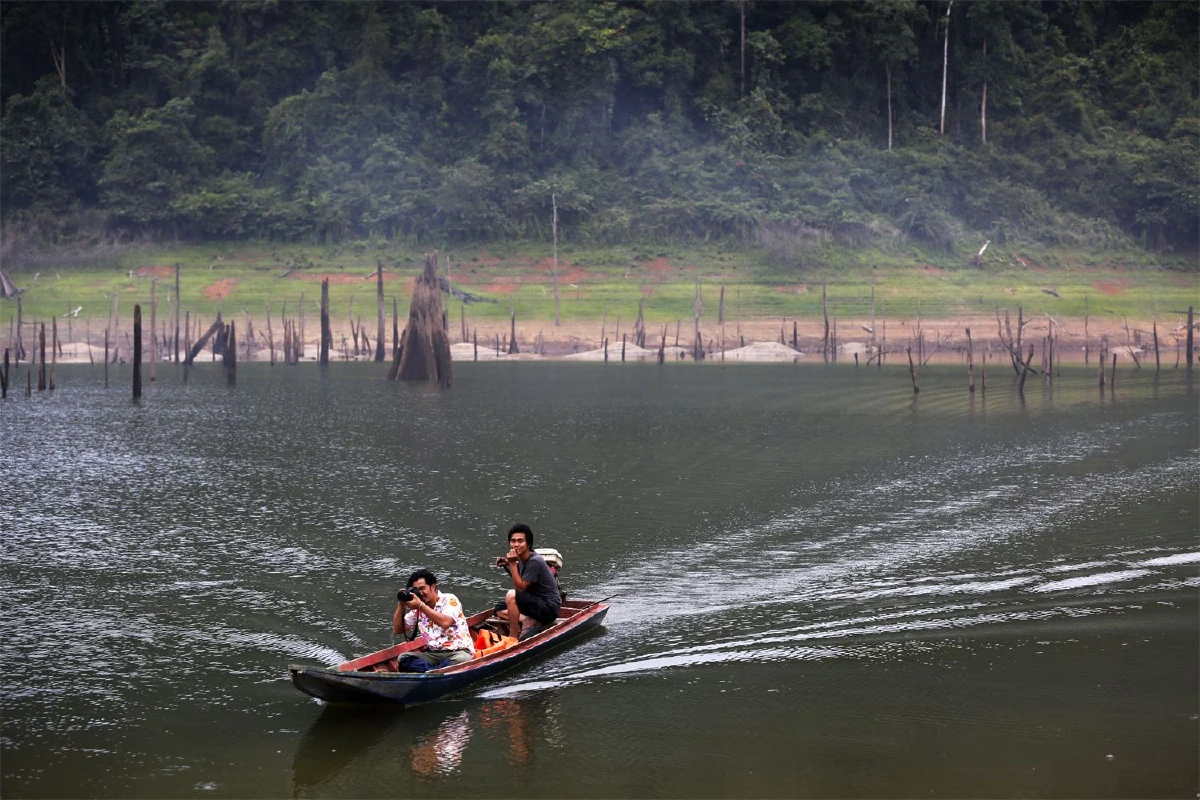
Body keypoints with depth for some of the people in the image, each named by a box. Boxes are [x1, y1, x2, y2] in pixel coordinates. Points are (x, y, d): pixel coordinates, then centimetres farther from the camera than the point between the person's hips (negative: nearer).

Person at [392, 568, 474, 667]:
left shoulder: (449, 600, -4)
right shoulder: (417, 609, 12)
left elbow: (445, 623, -24)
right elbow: (397, 629, 12)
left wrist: (420, 605, -23)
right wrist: (401, 605, -2)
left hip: (458, 651, -5)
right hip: (433, 654, 5)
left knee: (461, 659, -39)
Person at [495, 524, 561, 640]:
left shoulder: (535, 561, -22)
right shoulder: (522, 559, 3)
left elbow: (520, 587, -22)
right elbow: (520, 581, 18)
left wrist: (513, 564, -22)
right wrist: (507, 565, 3)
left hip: (549, 608, -10)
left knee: (511, 595, -29)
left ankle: (513, 638, -22)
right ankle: (528, 621, -1)